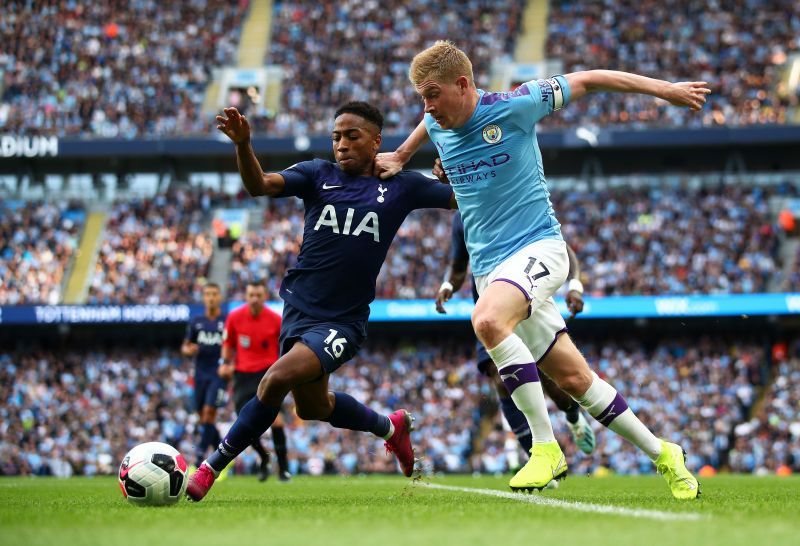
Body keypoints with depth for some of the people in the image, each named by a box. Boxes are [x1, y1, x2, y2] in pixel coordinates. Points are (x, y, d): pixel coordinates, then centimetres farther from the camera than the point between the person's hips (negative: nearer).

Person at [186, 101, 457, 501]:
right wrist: (243, 145, -32)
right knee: (312, 407, 21)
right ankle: (390, 427, 49)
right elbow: (260, 186, -14)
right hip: (298, 309, 4)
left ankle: (212, 467, -13)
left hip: (344, 322, -4)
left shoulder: (401, 186, 1)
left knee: (276, 380, -25)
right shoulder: (318, 175, 3)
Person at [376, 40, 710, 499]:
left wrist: (665, 89, 1)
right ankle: (660, 453, 20)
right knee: (574, 378, 5)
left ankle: (546, 447, -29)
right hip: (490, 267, 6)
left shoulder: (514, 106, -12)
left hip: (538, 247, -6)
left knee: (488, 320, -35)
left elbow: (587, 81, -3)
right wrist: (398, 159, 35)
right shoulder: (437, 125, 6)